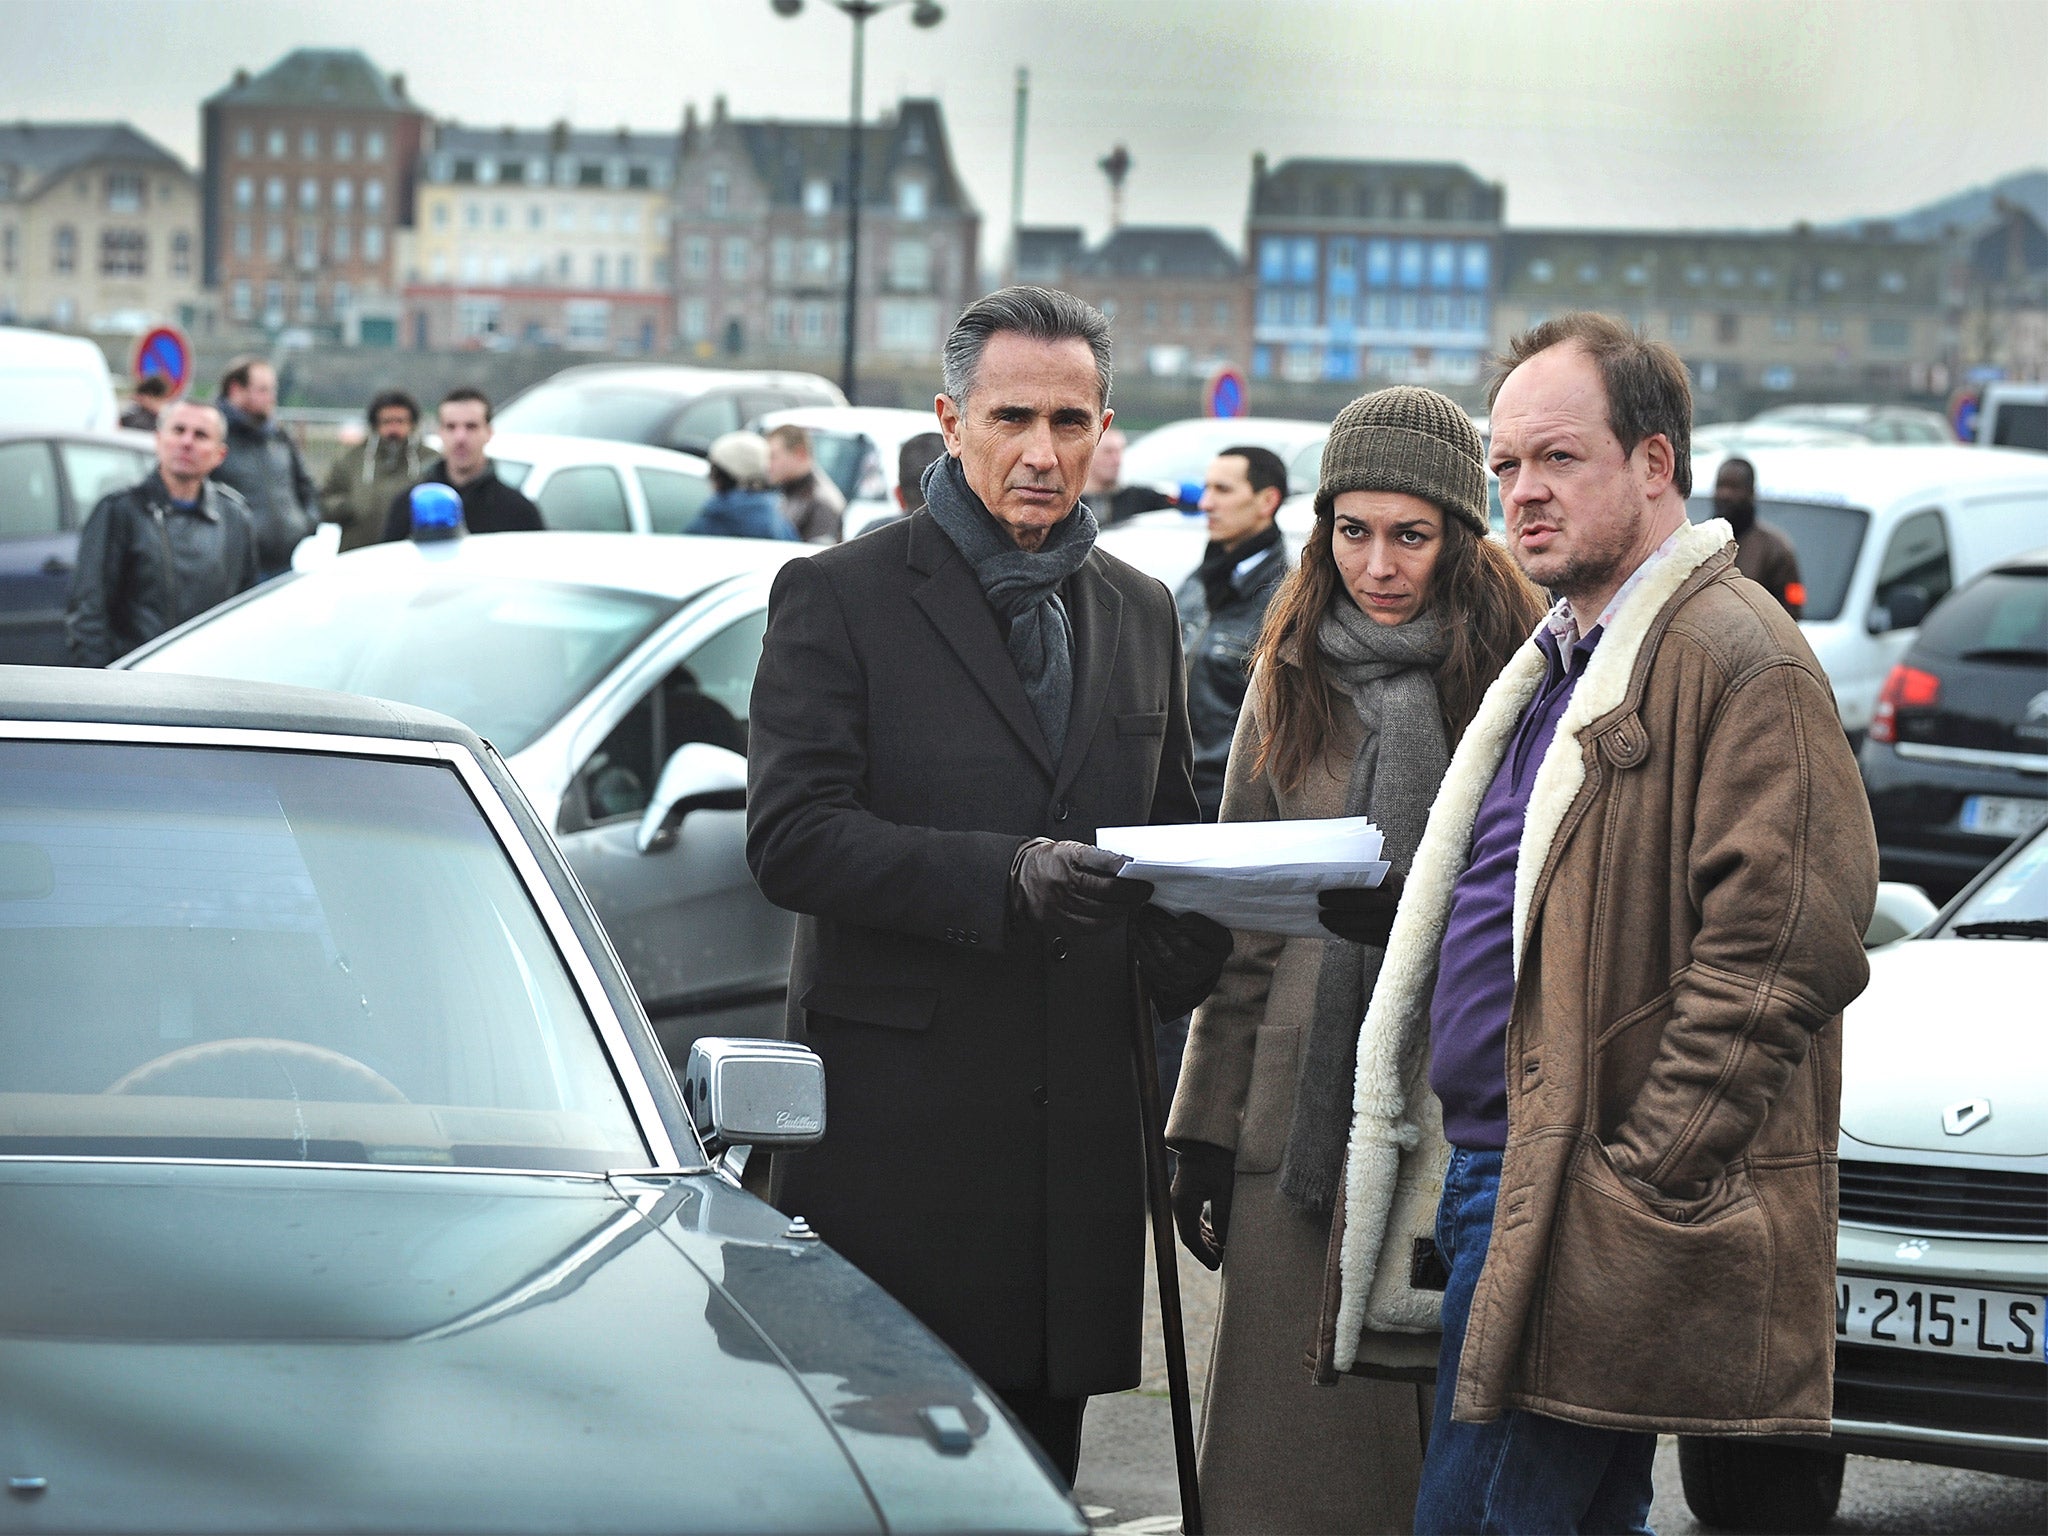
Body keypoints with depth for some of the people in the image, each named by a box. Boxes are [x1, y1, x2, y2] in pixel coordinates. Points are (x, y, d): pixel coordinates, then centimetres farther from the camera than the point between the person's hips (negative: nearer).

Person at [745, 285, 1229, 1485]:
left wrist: (1186, 932, 0)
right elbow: (790, 835, -10)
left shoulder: (1141, 615, 16)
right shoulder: (839, 597, -1)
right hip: (899, 1120, -5)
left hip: (1078, 1128, 5)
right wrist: (1003, 877, -23)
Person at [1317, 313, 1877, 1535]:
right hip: (1492, 1176, 10)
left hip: (1591, 1206, -10)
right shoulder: (1567, 660, 21)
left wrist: (1639, 1183, -21)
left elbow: (1785, 942, -20)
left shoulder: (1736, 656, -12)